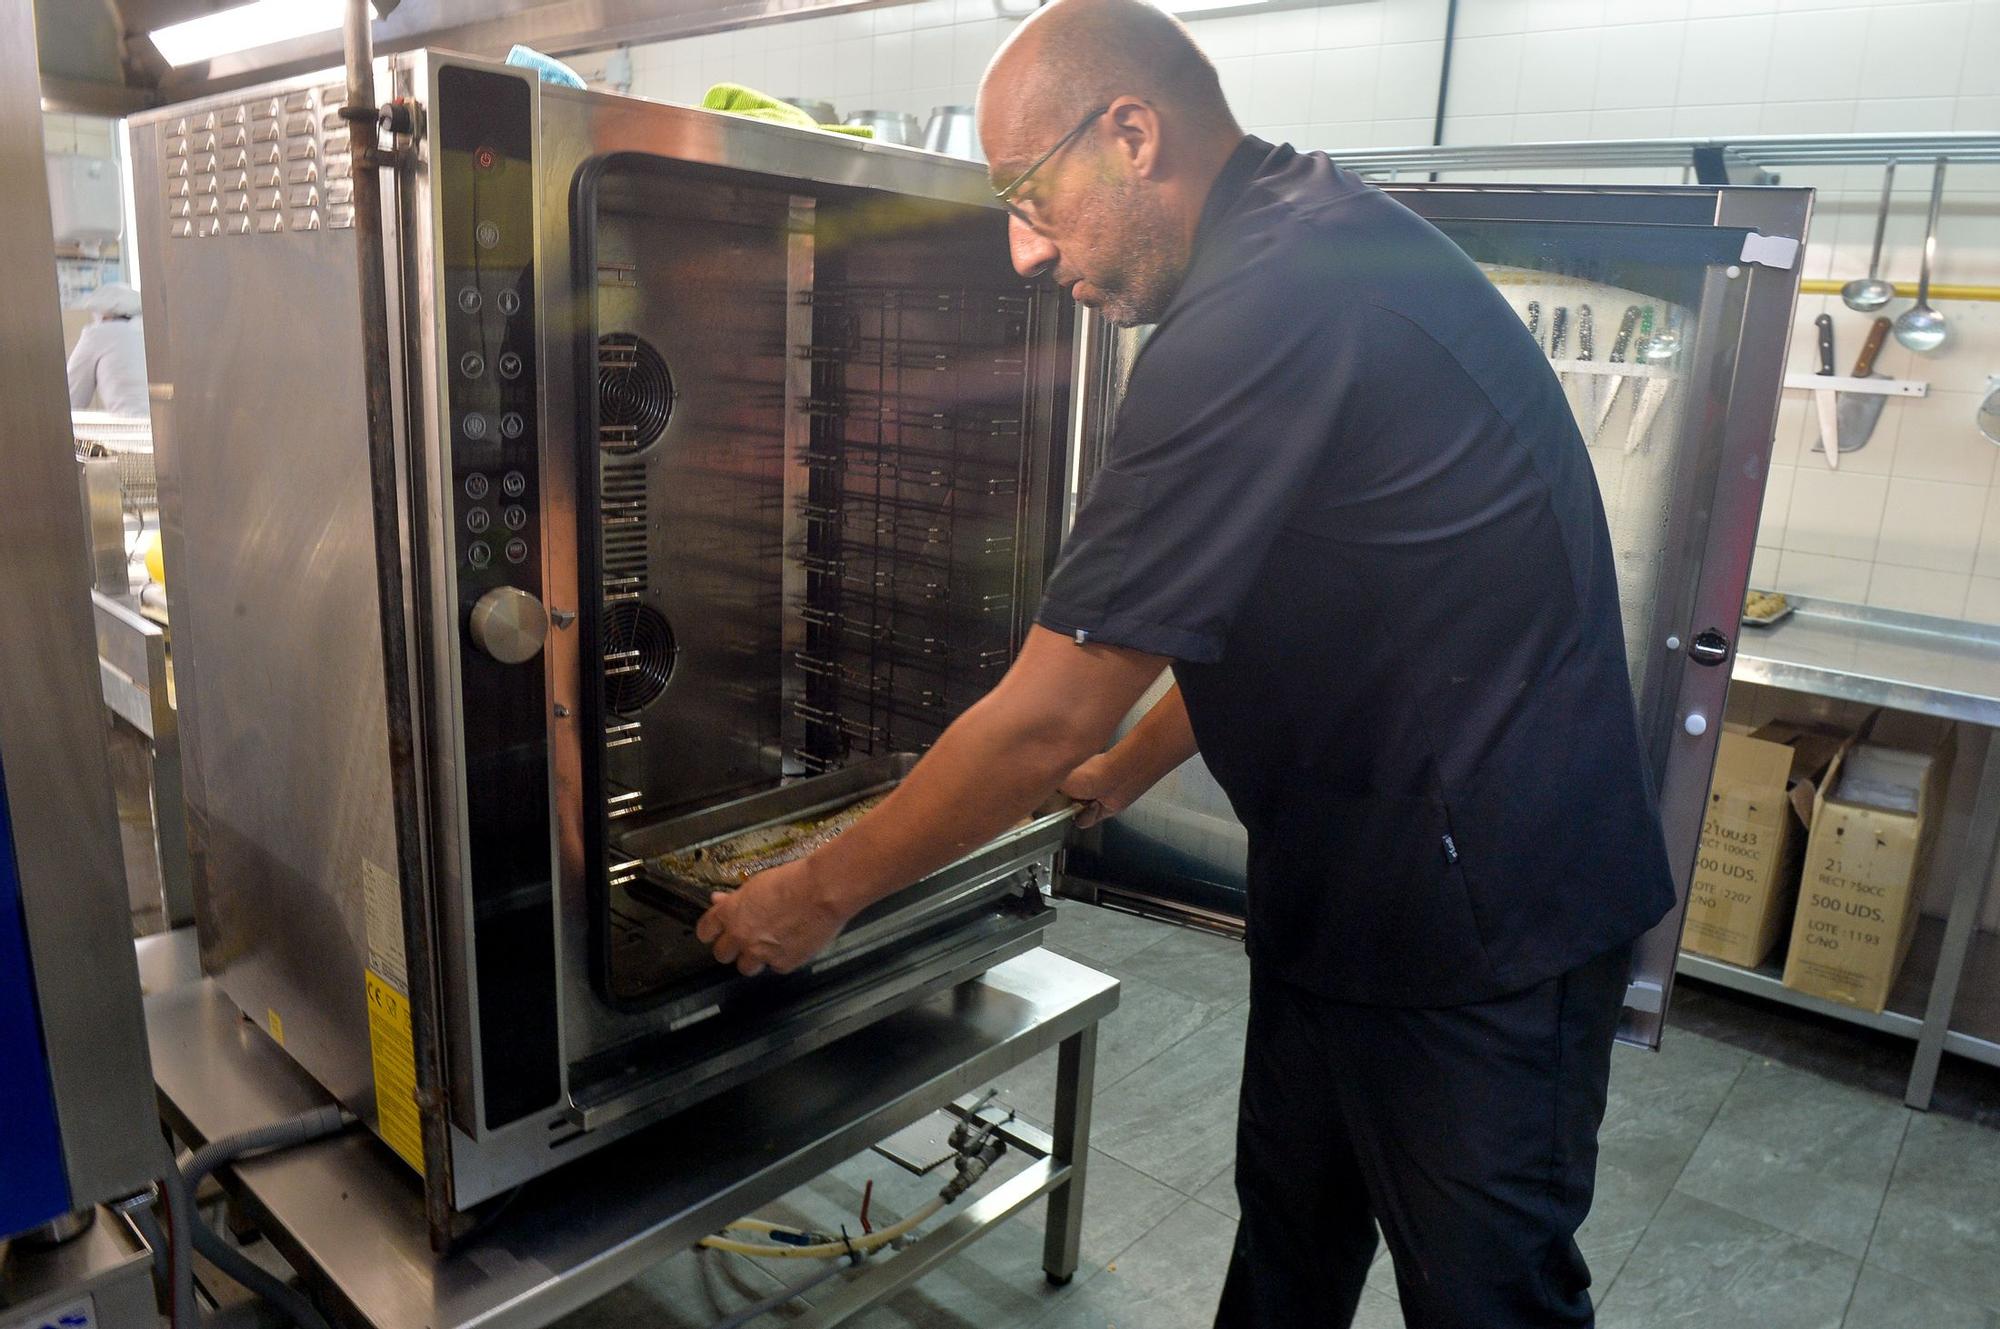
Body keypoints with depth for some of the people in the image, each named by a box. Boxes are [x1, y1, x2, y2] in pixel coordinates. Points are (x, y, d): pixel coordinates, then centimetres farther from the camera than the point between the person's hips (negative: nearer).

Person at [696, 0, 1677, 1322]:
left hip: (1478, 918, -9)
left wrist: (823, 890, -8)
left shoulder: (1264, 313, -26)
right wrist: (1130, 766, 20)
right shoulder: (1322, 242, 6)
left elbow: (1047, 721, -23)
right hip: (1358, 874, 9)